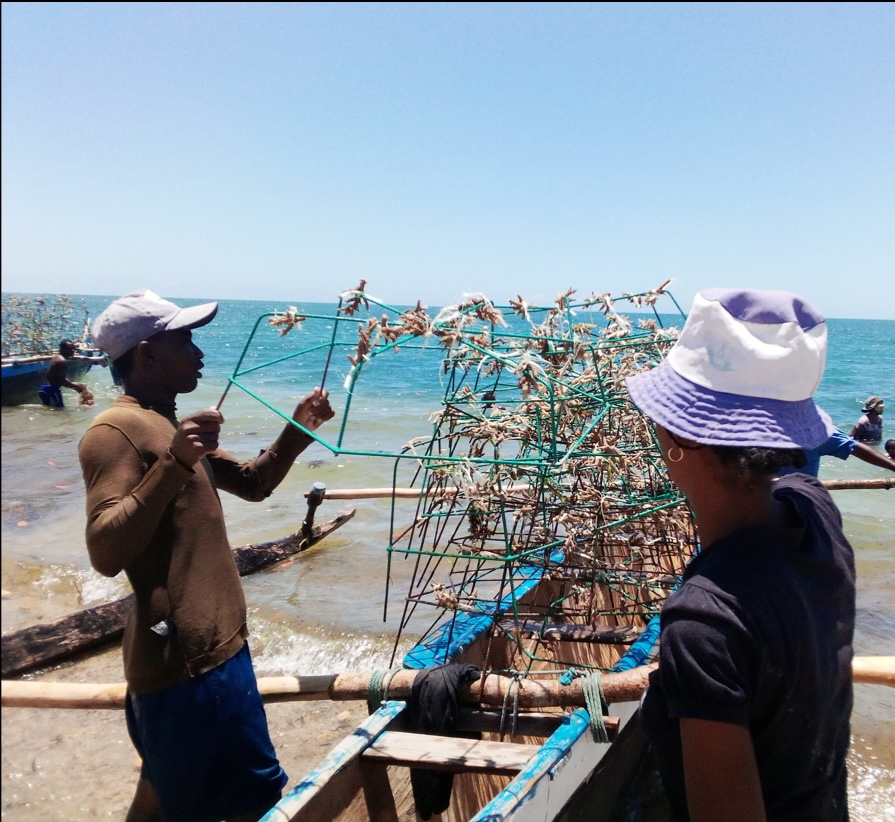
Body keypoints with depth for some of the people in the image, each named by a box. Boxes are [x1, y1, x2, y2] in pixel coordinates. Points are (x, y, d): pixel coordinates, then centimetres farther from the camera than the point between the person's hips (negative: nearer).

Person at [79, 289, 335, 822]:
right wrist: (173, 465, -33)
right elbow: (106, 554, -26)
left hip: (211, 643, 10)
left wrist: (298, 432, 6)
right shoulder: (115, 431, -16)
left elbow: (252, 484, 20)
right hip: (184, 657, -10)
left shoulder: (170, 425, 16)